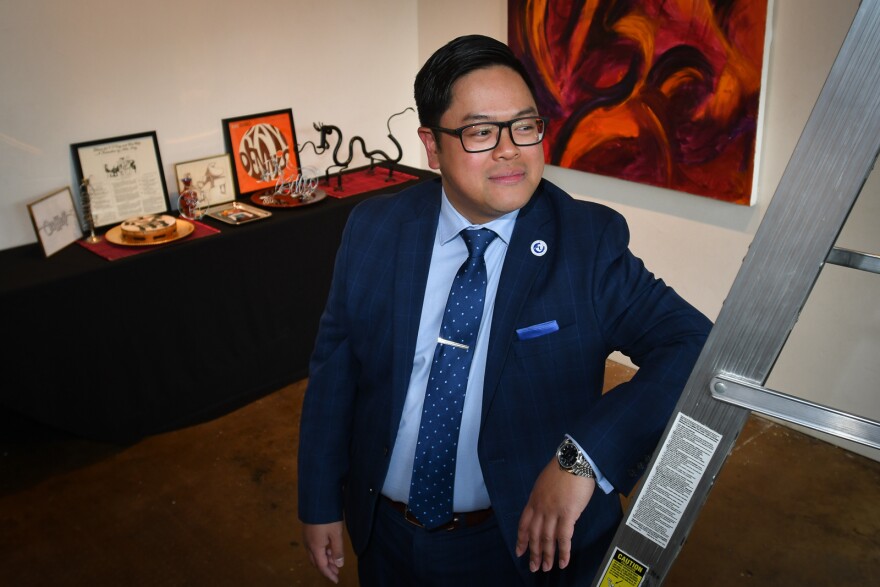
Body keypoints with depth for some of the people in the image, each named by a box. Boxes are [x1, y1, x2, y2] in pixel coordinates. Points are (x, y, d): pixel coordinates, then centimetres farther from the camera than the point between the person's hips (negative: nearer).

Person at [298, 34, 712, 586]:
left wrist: (585, 455, -34)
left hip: (531, 541, -2)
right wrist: (320, 504, 2)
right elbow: (335, 370, -2)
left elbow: (695, 347, -23)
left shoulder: (589, 242, -16)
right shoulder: (373, 231, -8)